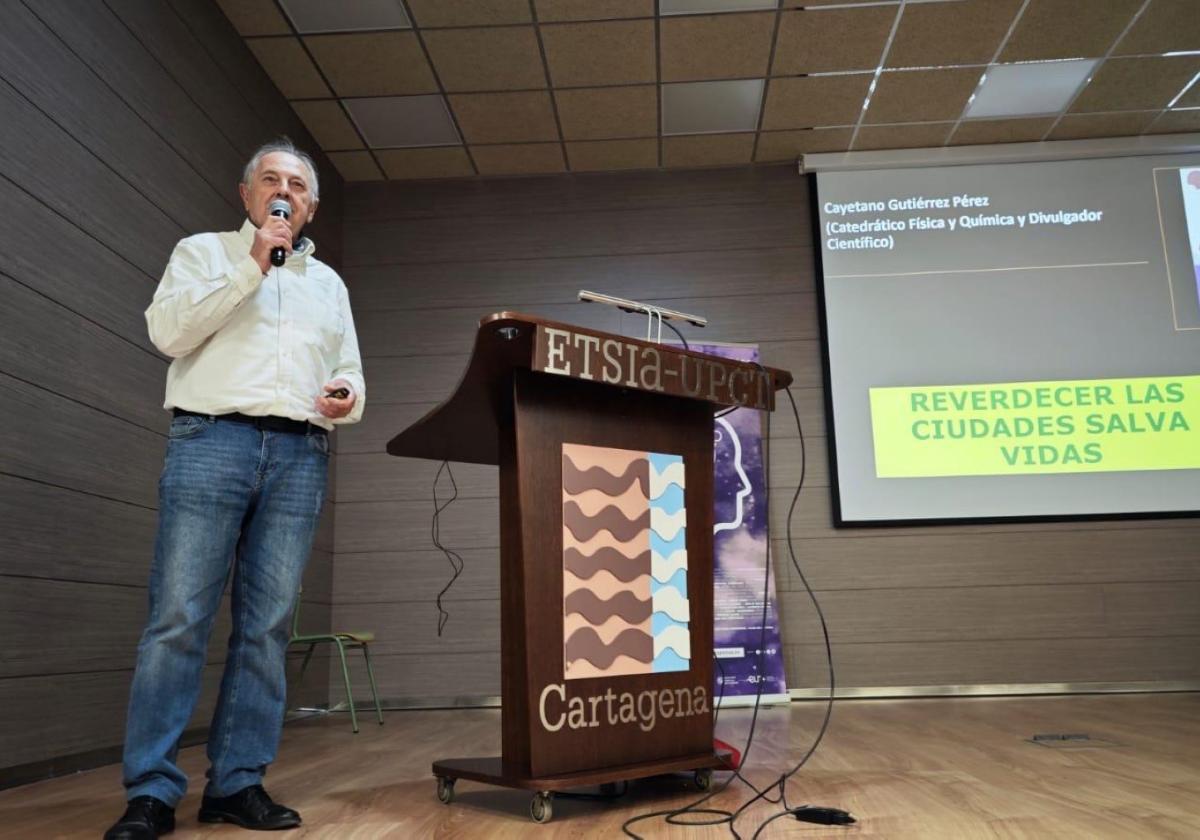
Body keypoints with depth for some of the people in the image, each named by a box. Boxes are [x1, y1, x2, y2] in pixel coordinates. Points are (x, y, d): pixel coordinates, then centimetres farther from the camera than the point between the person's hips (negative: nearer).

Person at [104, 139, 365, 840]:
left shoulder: (329, 282, 24)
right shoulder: (204, 251, 14)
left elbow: (349, 374, 22)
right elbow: (169, 331, -3)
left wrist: (347, 395, -2)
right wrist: (251, 265, -6)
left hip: (300, 455, 3)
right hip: (213, 439, -3)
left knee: (267, 626, 1)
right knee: (179, 618, -7)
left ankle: (239, 782, 8)